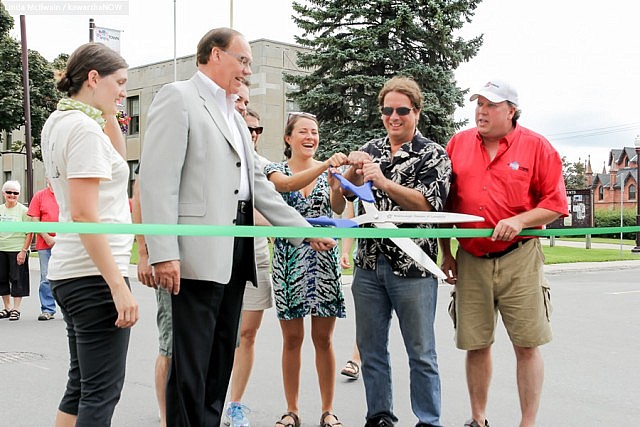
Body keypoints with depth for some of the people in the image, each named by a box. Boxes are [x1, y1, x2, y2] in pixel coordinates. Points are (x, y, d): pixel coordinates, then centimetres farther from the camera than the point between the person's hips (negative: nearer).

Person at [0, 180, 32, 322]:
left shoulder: (23, 210, -5)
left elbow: (29, 233, -8)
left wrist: (24, 251, -15)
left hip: (18, 250, -5)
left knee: (17, 279, -2)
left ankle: (16, 309, 6)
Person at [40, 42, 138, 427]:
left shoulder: (58, 123, 13)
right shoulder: (84, 127, -15)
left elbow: (116, 161, 28)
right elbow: (84, 214, -22)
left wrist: (109, 115, 14)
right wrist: (119, 285, -23)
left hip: (70, 272, 10)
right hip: (94, 275, -10)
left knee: (81, 386, 16)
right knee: (102, 392, -4)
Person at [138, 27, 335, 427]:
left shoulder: (234, 116, 22)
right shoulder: (177, 97, -4)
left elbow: (258, 185, 21)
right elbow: (157, 180, -13)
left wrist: (306, 230, 17)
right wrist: (163, 254, -20)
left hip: (235, 252, 8)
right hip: (199, 253, -8)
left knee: (221, 358, 13)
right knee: (190, 362, -3)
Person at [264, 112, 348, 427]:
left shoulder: (328, 170, 8)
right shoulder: (276, 169, 3)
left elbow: (338, 207, -8)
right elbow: (287, 184, -21)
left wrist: (336, 183, -28)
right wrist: (325, 165, -34)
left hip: (324, 259, 1)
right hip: (289, 257, -1)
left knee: (323, 339, 4)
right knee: (292, 339, 5)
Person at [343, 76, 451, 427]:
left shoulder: (433, 155, -1)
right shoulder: (370, 150, 12)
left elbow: (430, 204, -14)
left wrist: (384, 182, -23)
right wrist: (353, 170, -11)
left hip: (413, 266, -4)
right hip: (369, 263, 5)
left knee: (421, 353, 5)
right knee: (370, 349, 12)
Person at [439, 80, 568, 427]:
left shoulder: (536, 146, -1)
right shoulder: (459, 144, 7)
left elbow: (555, 203, -1)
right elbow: (445, 204, 12)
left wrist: (520, 220, -17)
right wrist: (446, 253, 10)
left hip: (518, 258, -2)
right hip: (470, 261, 3)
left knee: (527, 344, 0)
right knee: (475, 344, 9)